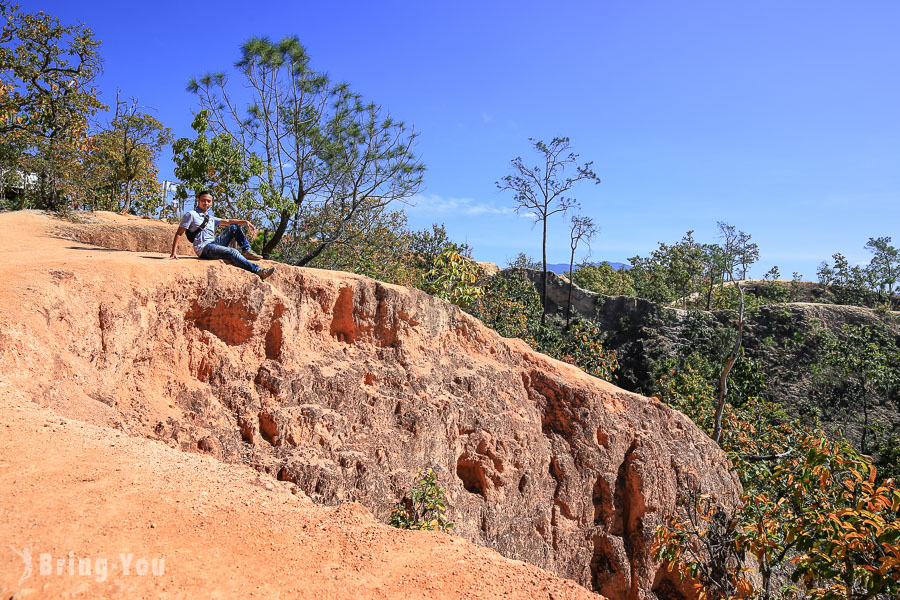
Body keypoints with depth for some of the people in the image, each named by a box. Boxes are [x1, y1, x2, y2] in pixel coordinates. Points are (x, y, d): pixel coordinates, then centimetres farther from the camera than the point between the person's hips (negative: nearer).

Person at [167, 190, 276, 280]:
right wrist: (174, 253, -11)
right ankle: (258, 271, -43)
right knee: (232, 252, -30)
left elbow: (227, 221, 17)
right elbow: (179, 233, -1)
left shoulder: (211, 219, 24)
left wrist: (244, 221, 1)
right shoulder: (191, 215, 3)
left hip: (215, 244, 8)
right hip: (204, 248, -8)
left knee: (234, 227, 6)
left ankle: (246, 251, -3)